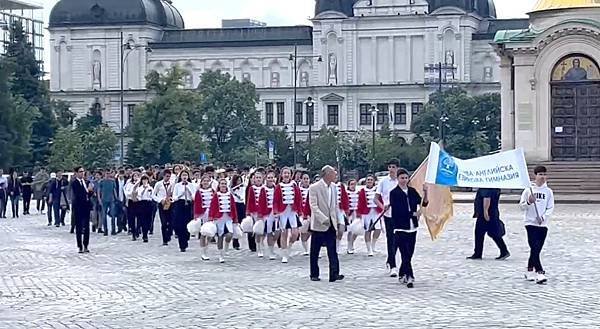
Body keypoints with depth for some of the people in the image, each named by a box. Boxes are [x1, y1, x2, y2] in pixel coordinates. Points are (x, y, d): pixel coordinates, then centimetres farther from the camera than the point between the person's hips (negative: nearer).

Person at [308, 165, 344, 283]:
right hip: (319, 224, -5)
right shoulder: (314, 188, -10)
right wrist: (324, 219, -23)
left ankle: (334, 274, -7)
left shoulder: (333, 187, 8)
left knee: (332, 251, -3)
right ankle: (314, 274, 15)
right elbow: (313, 206, -16)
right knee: (314, 251, 5)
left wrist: (337, 220, 10)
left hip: (331, 224, 5)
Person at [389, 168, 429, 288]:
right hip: (400, 227, -5)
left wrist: (425, 192, -11)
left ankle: (402, 274, 22)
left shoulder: (412, 191, 10)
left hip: (412, 227, 5)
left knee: (409, 253, 8)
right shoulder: (394, 193, -4)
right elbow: (397, 210, -13)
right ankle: (409, 277, -12)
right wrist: (413, 214, -13)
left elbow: (424, 203, 6)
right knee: (405, 253, -9)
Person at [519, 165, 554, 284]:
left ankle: (530, 271, 23)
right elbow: (521, 206, 3)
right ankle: (540, 273, -18)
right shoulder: (529, 190, 1)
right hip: (531, 223, -3)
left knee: (536, 250, 8)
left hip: (543, 224, 3)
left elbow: (551, 208, 4)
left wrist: (543, 217, -12)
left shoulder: (548, 191, 7)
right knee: (535, 249, -13)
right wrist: (529, 202, -18)